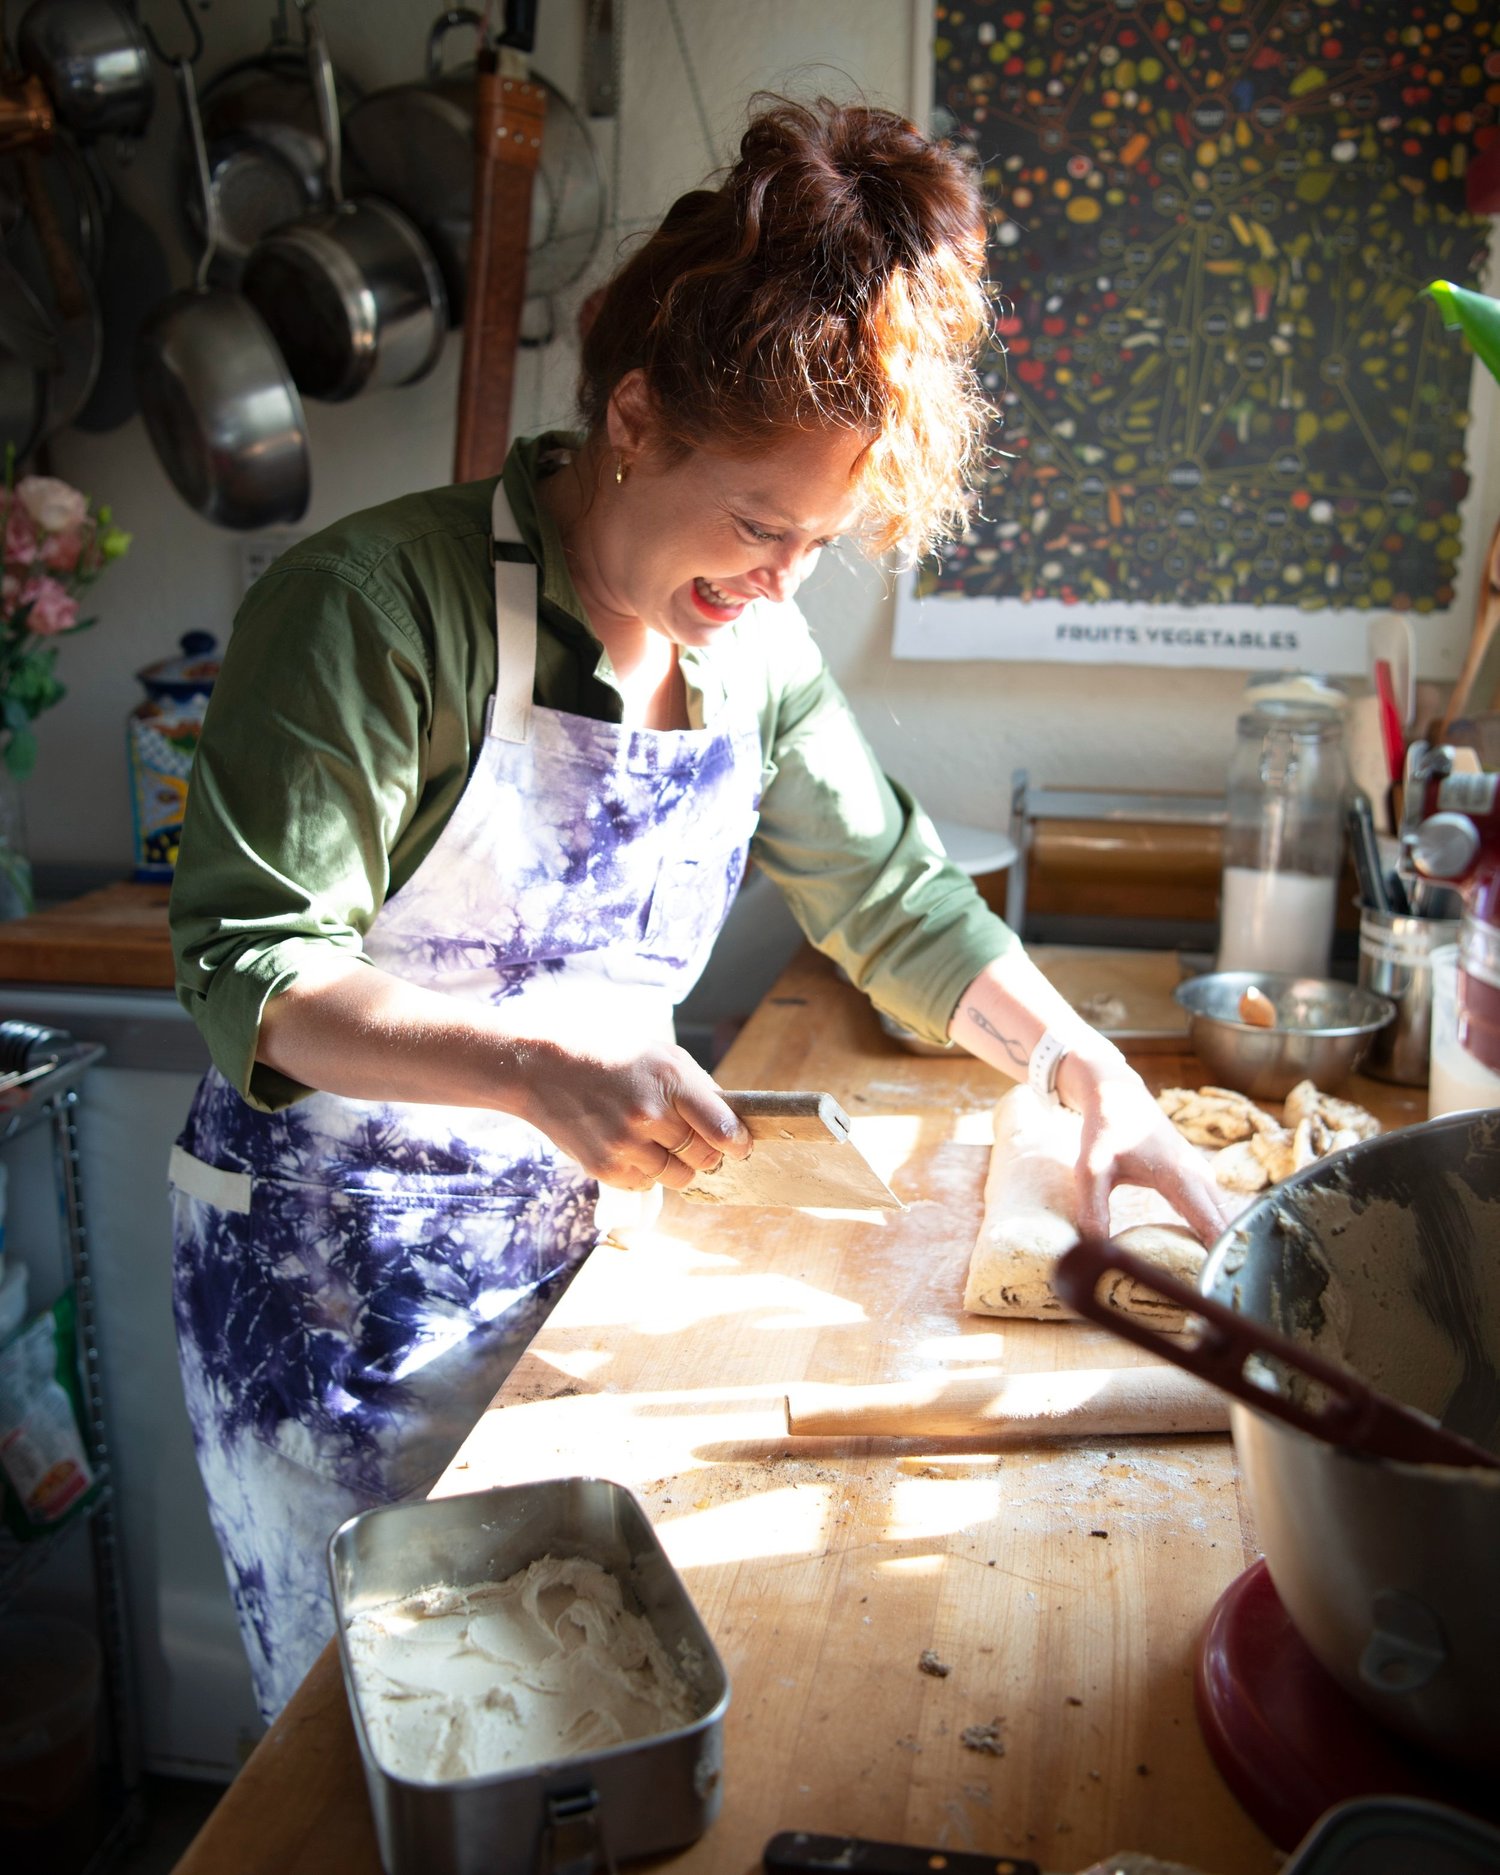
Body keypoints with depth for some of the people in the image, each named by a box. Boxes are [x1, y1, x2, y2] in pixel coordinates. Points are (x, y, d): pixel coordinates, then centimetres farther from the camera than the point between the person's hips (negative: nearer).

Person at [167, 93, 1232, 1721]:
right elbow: (253, 969, -21)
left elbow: (889, 899, 8)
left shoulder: (756, 651, -1)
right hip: (328, 1278, -4)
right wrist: (540, 1070, -35)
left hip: (565, 1249, 5)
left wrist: (1087, 1069, -3)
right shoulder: (379, 606, -19)